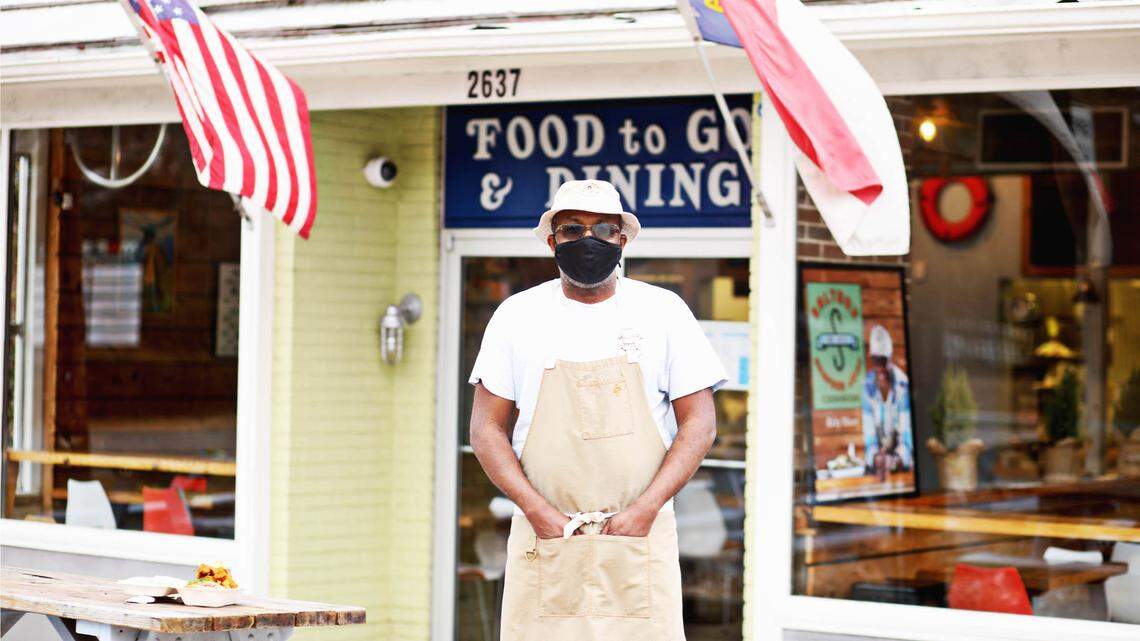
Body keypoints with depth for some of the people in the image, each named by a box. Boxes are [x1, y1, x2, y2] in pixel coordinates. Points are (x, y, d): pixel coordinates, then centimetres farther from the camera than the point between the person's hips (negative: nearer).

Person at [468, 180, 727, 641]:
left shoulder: (663, 311, 6)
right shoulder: (518, 316, 8)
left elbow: (699, 424, 4)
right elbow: (487, 429, 7)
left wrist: (645, 510, -8)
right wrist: (538, 511, -7)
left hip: (640, 538, -1)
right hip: (544, 536, 1)